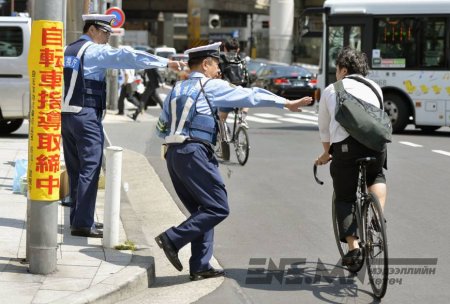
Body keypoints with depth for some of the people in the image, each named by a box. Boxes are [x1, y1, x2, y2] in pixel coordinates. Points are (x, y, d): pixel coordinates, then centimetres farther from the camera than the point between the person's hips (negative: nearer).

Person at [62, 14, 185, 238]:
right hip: (86, 116, -9)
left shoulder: (69, 50, 17)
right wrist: (166, 63, -20)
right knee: (89, 168, -7)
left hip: (66, 113, 9)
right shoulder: (96, 51, -9)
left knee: (75, 168, 13)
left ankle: (77, 218, 18)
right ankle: (83, 224, -10)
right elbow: (129, 57, -18)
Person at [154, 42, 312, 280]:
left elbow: (161, 127, 20)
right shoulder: (211, 86, 0)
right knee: (218, 209, -5)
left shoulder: (176, 90, 19)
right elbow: (250, 96, 1)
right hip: (194, 153, -8)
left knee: (202, 210, 14)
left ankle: (200, 267, 11)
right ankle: (173, 239, -13)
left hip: (173, 154, 8)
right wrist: (286, 103, 4)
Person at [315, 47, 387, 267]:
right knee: (376, 176, 32)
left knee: (344, 198, 10)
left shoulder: (331, 90, 20)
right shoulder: (374, 88, 24)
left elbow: (324, 128, 25)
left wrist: (326, 153, 40)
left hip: (345, 144, -2)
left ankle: (353, 248, -1)